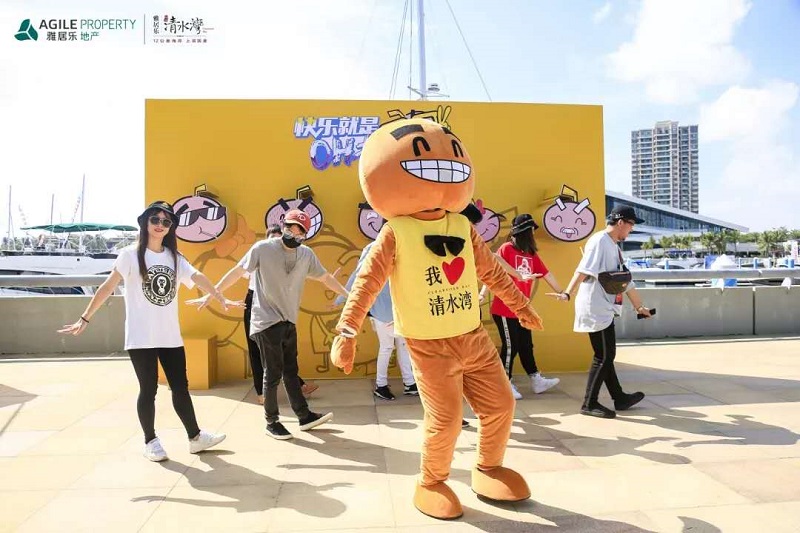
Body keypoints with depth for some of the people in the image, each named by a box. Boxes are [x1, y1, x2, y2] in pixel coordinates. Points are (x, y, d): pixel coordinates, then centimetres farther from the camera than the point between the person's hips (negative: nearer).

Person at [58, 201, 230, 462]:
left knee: (181, 387, 10)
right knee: (148, 389, 5)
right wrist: (85, 318, -12)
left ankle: (195, 437, 20)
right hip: (141, 338, -4)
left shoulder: (175, 257, 8)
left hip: (171, 337, 4)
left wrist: (222, 300, -2)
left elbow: (198, 278, 3)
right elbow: (108, 286, -8)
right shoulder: (131, 255, -5)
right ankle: (150, 442, 22)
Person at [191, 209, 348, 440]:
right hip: (267, 322, -5)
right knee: (273, 373, 1)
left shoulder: (307, 254, 0)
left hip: (289, 322, 5)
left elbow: (325, 277, 10)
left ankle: (304, 416, 23)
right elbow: (236, 272, -8)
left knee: (290, 371, 15)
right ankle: (272, 422, 17)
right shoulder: (262, 248, -13)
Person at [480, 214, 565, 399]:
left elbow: (546, 273, 14)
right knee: (510, 346, -1)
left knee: (526, 346, 15)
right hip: (504, 309, -7)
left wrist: (560, 292, 16)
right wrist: (482, 293, -25)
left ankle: (536, 381, 24)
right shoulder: (506, 249, -11)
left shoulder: (531, 253, 11)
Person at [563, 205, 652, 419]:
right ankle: (589, 404, 5)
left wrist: (639, 306, 30)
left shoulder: (614, 247, 19)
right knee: (603, 357, -4)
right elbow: (583, 270, -25)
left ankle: (619, 398, 29)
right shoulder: (599, 241, -11)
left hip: (605, 310, 10)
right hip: (595, 310, -10)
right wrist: (568, 294, -35)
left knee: (607, 355, 17)